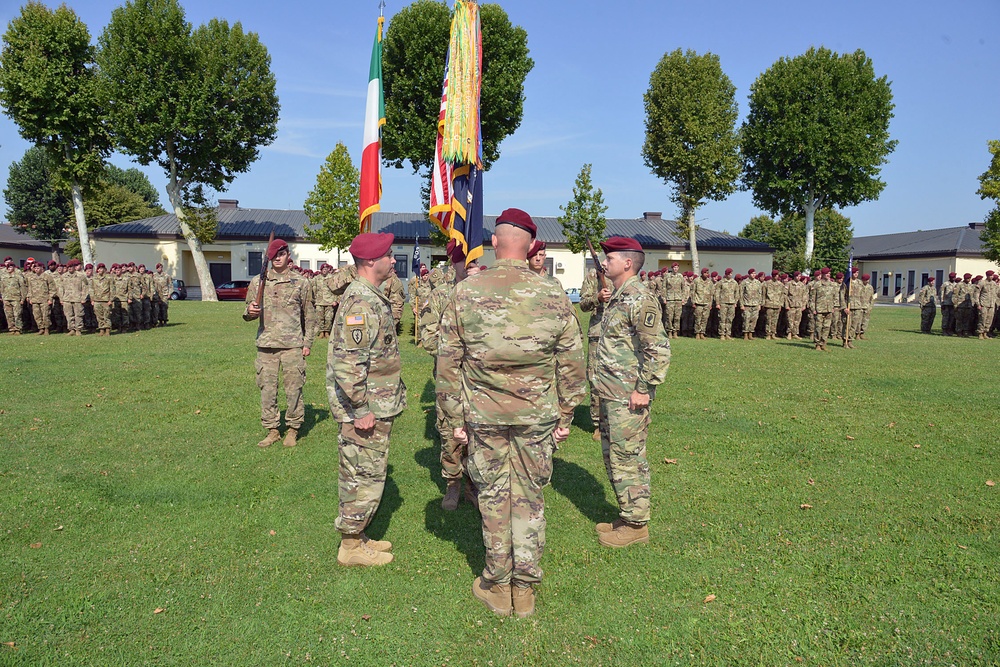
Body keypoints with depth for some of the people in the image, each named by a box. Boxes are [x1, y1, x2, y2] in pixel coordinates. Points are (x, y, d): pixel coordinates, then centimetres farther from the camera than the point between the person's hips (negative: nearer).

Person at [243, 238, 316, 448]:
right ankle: (272, 430, 18)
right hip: (265, 344, 2)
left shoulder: (300, 283, 4)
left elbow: (309, 315, 8)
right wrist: (250, 311, -11)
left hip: (292, 345, -2)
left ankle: (293, 430, 15)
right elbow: (248, 312, 13)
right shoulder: (257, 282, 9)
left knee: (293, 389, 1)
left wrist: (308, 343, 3)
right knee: (267, 389, 6)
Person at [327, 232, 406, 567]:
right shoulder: (361, 301, -21)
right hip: (367, 411, -10)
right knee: (365, 479, 1)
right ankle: (351, 546, 14)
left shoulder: (372, 297, 13)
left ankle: (357, 537, 31)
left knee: (359, 476, 18)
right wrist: (361, 409, -23)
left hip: (378, 406, 10)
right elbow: (348, 362, -27)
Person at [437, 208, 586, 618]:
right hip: (538, 416, 1)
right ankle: (525, 589, 23)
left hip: (483, 415, 0)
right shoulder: (553, 295, -4)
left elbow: (448, 362, -2)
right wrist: (565, 416, 11)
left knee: (493, 497, 13)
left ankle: (497, 587, 26)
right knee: (529, 497, 13)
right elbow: (571, 364, 0)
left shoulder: (466, 293, -5)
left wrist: (455, 419, 6)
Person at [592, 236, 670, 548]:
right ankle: (628, 515, 31)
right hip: (611, 395, 10)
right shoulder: (617, 298, 13)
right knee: (613, 456, 18)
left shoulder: (639, 301, -18)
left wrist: (644, 390, -20)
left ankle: (636, 524, 13)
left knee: (626, 459, -1)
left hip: (627, 399, -10)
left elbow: (659, 350, -22)